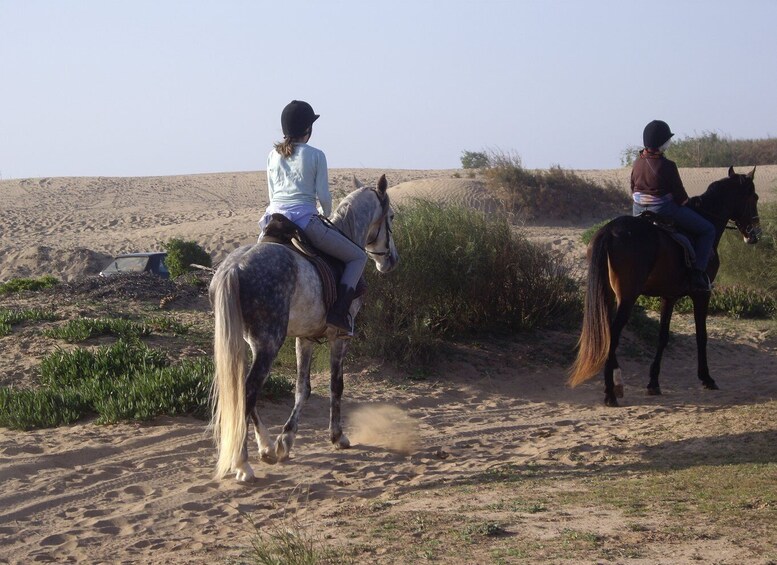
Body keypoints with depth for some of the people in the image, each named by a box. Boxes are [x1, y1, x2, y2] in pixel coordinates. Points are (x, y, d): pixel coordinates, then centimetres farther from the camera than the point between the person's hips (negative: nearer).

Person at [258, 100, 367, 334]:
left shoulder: (273, 155, 12)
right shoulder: (316, 156, -2)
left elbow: (272, 194, 16)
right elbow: (323, 196, -3)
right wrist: (327, 217, 17)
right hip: (305, 221, -5)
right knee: (358, 257, 9)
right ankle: (338, 313, -9)